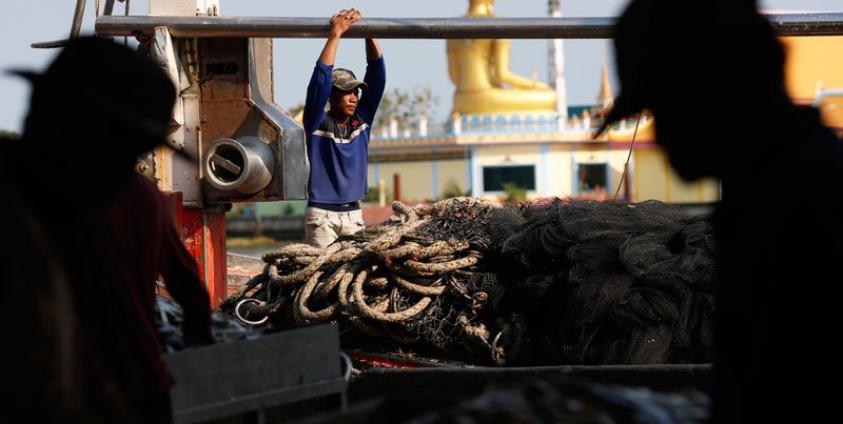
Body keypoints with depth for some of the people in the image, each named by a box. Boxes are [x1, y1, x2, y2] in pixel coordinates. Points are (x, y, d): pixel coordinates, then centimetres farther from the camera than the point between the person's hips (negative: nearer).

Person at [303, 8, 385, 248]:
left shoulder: (362, 120, 9)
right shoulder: (318, 123, -3)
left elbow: (377, 74, 4)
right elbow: (320, 80, -16)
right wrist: (335, 34, -17)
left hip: (353, 214, 4)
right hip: (322, 216, -4)